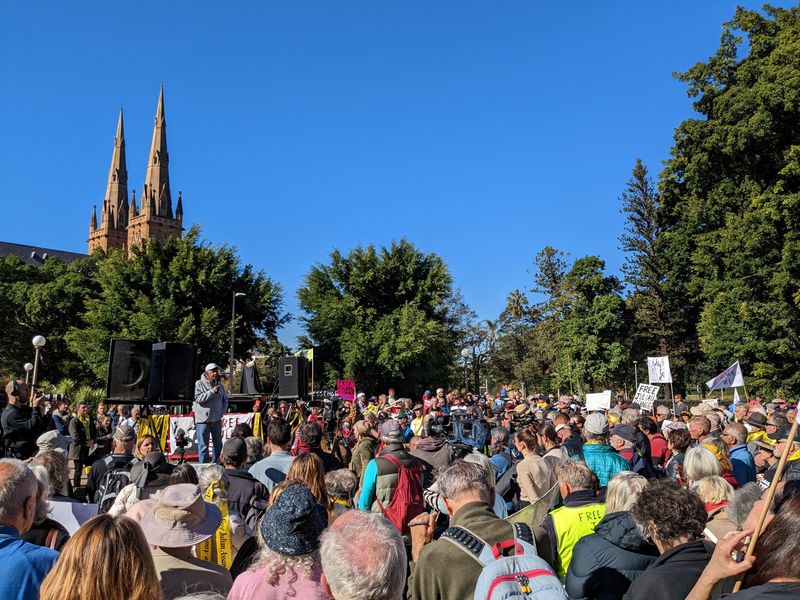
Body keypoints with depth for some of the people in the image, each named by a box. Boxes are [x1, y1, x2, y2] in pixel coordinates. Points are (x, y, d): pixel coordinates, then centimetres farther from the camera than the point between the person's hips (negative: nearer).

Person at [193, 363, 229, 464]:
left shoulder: (219, 384, 9)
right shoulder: (199, 384, -6)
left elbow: (225, 399, 18)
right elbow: (198, 398, -17)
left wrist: (222, 411, 7)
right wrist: (212, 391, -19)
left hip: (217, 420, 5)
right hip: (203, 420, -5)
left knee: (218, 444, 13)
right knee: (203, 446, -2)